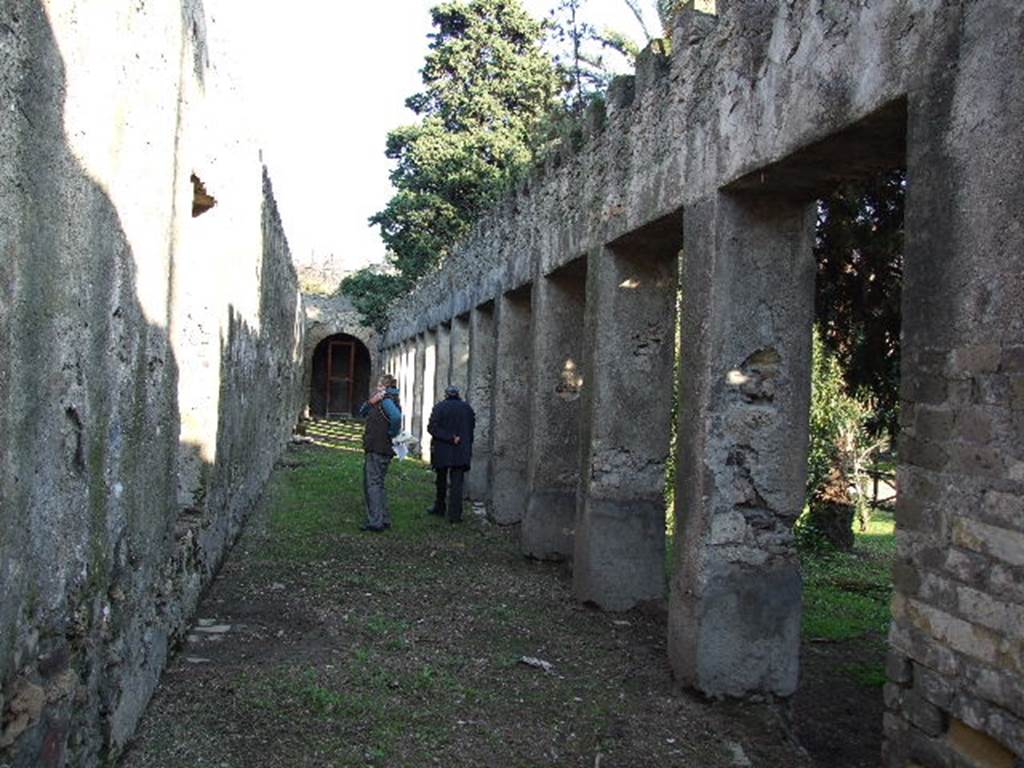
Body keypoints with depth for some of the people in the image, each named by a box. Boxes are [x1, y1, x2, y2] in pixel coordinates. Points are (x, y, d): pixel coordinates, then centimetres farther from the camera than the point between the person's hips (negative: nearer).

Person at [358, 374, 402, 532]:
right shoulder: (380, 401, 18)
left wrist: (392, 433, -19)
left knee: (373, 484, -8)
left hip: (378, 450, -10)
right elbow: (362, 412, 17)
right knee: (377, 484, 16)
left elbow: (396, 416, -33)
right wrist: (370, 402, -1)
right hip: (375, 449, 10)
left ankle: (376, 522, -7)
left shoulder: (387, 401, -14)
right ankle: (384, 519, 21)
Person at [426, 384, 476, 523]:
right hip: (461, 452, 1)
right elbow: (472, 427, 7)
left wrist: (450, 438, -15)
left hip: (442, 450, -1)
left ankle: (439, 508, 27)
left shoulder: (439, 407, -6)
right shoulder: (467, 407, 2)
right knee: (457, 483, 0)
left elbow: (432, 427, -15)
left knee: (441, 481, 16)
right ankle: (455, 514, -5)